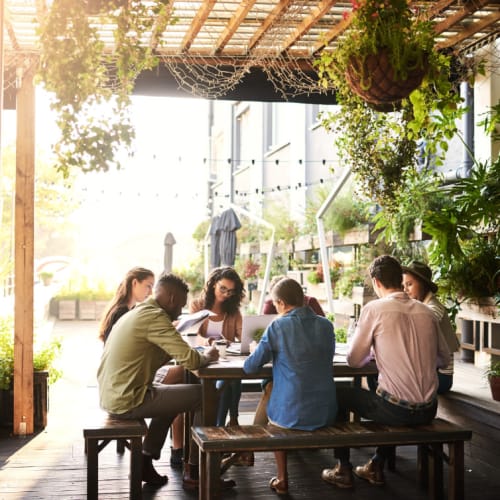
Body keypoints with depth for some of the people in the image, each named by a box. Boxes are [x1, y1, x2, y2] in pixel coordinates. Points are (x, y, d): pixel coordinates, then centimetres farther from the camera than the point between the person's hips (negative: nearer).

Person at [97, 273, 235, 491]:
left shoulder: (135, 313, 14)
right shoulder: (155, 317, -16)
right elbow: (190, 360, -21)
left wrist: (199, 354, 8)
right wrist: (206, 356, 1)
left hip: (113, 395, 10)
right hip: (128, 400, -10)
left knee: (169, 393, 31)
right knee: (205, 397, -2)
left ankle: (145, 463, 26)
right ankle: (194, 472, 8)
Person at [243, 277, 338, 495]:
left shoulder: (277, 327, -12)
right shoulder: (326, 325, 0)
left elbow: (250, 367, -6)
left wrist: (256, 351, 16)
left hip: (291, 414, -3)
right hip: (326, 414, 3)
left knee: (274, 415, 32)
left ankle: (282, 479, 29)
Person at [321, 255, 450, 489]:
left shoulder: (373, 309, -9)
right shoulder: (426, 311, 5)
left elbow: (354, 360, -2)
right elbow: (444, 359, 15)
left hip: (397, 410, -5)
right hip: (428, 410, 6)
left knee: (337, 395, 17)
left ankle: (344, 470, 24)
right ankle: (377, 467, 40)